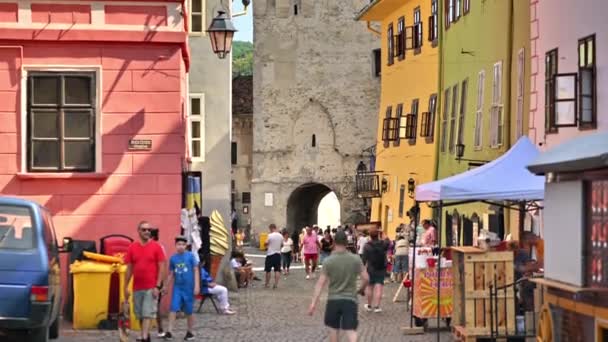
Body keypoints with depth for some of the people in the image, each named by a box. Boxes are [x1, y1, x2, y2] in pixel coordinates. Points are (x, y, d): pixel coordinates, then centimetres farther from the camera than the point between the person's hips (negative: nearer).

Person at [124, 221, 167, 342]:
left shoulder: (156, 247, -3)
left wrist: (158, 286, -11)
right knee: (140, 315, 11)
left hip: (151, 288, -4)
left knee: (148, 314, -10)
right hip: (137, 288, 4)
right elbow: (129, 269, 10)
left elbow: (161, 268, -4)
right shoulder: (132, 248, 6)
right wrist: (126, 287, 6)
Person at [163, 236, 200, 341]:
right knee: (173, 309, -10)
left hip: (188, 287, -2)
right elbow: (171, 274, 12)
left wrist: (197, 285, -11)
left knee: (189, 311, 7)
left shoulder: (190, 256, -6)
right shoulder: (173, 258, 2)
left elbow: (196, 270, -4)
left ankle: (190, 332, 21)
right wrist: (165, 287, 13)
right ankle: (169, 332, -11)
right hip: (177, 287, 2)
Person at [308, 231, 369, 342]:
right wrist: (361, 290, 19)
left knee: (334, 329, 18)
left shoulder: (329, 261, -7)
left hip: (333, 299, 0)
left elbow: (321, 283, -8)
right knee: (351, 330, -4)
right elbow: (365, 278, -2)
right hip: (350, 299, 0)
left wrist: (313, 303, -6)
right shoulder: (356, 259, -5)